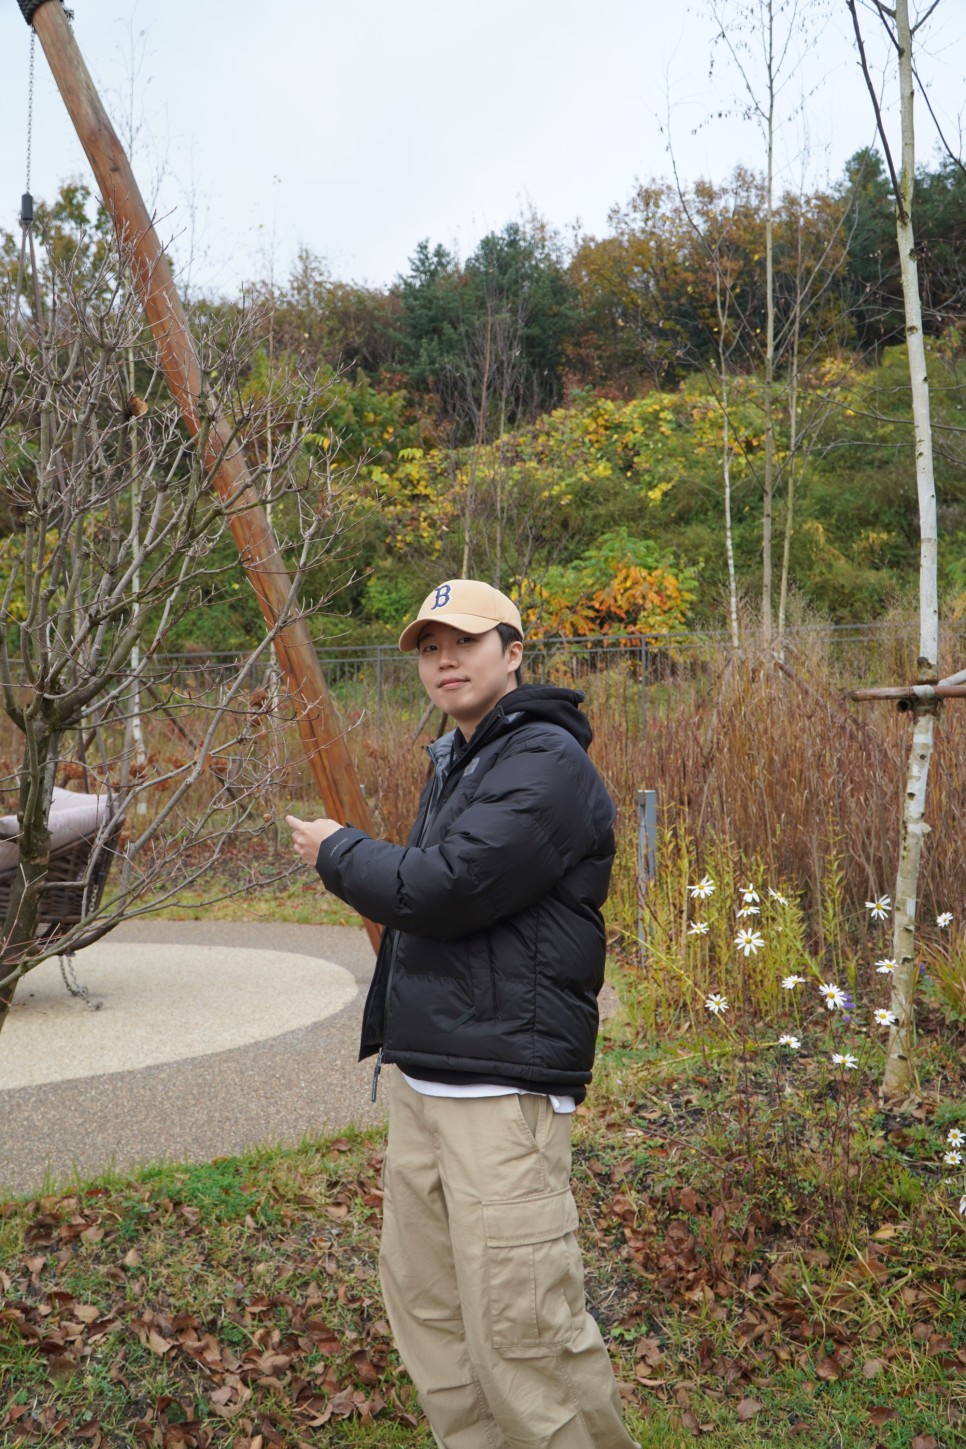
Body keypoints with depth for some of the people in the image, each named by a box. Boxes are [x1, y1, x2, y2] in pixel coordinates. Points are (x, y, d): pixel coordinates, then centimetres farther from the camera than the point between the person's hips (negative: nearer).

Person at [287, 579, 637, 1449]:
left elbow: (441, 890, -20)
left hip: (503, 1087, -9)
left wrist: (337, 851, -4)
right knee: (423, 1301, 15)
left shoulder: (546, 763, -13)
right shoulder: (455, 764, 18)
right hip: (422, 1081, 10)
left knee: (521, 1331, -7)